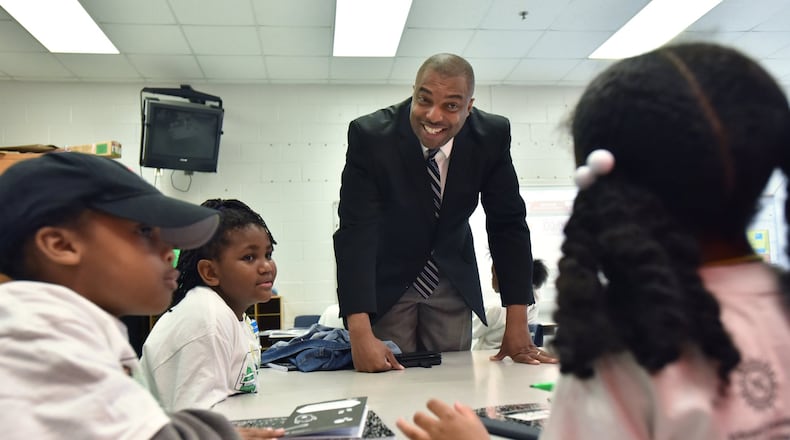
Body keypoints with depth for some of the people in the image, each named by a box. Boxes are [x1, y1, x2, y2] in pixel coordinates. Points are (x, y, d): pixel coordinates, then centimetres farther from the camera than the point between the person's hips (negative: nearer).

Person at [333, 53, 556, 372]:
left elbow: (508, 224, -11)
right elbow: (355, 232, -28)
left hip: (453, 281, 3)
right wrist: (360, 335, -37)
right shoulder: (370, 134, -25)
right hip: (386, 280, -2)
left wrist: (517, 324, -16)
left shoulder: (492, 135, -17)